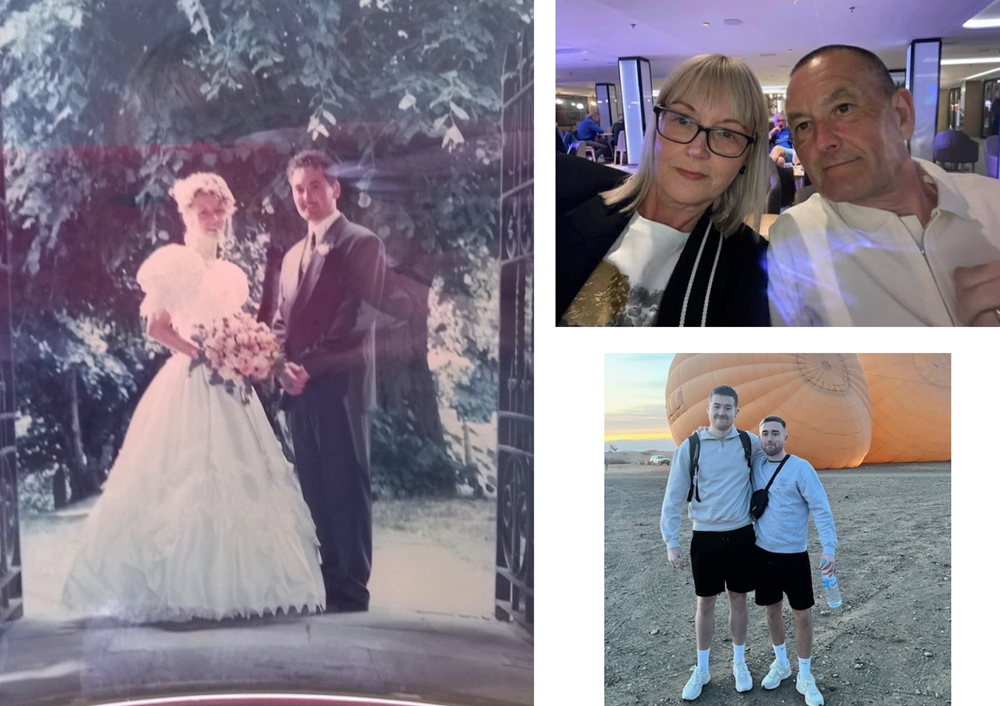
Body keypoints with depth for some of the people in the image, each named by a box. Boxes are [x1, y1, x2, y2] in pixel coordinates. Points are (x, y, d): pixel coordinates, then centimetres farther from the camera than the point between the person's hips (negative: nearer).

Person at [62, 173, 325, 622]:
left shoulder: (231, 275, 18)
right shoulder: (175, 262, -3)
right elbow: (155, 326, -11)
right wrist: (201, 354, -18)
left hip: (229, 390, 7)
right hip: (188, 386, -7)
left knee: (235, 482, 5)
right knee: (186, 482, -8)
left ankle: (234, 585, 11)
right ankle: (179, 590, -2)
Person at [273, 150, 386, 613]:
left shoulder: (362, 244, -4)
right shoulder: (293, 255, 20)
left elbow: (357, 320, -13)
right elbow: (283, 322, 19)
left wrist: (310, 368, -14)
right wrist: (283, 366, 0)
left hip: (340, 388, -7)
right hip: (300, 390, 7)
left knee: (347, 491, -1)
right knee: (316, 492, 10)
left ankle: (351, 593, 6)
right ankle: (327, 581, 19)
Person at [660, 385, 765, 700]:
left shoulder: (750, 442, -4)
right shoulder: (690, 447, -8)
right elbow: (674, 497, -4)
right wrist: (671, 542, -7)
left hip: (741, 535, 1)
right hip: (705, 537, -1)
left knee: (738, 600, 13)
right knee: (705, 603, 10)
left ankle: (739, 663, 30)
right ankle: (701, 670, 24)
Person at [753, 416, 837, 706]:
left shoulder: (801, 468, -12)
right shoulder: (755, 466, 1)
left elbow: (821, 510, -14)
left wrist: (829, 549, -25)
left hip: (794, 556, -4)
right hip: (763, 553, 4)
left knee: (802, 616, 3)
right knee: (771, 611, 16)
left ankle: (805, 677, 18)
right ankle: (781, 664, 35)